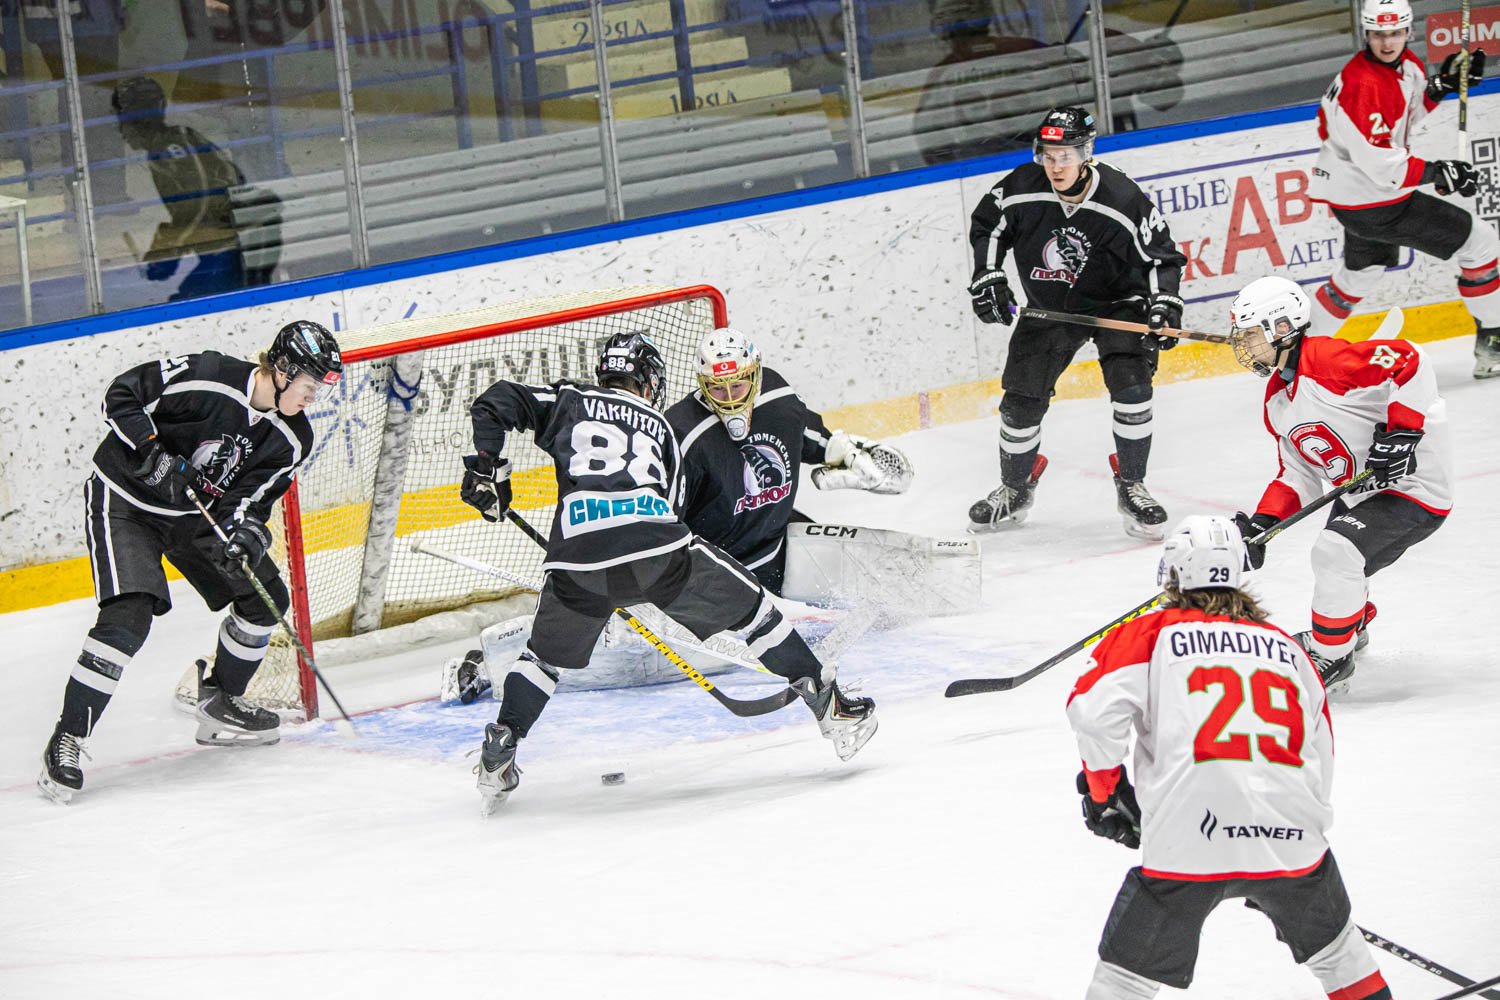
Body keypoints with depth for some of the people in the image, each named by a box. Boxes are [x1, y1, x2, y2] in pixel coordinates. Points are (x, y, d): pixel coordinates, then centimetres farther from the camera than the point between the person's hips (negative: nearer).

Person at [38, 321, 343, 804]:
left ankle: (219, 707, 27)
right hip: (124, 503, -7)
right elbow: (121, 396, -19)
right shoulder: (204, 378, -26)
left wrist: (246, 536, -30)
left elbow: (250, 497, -9)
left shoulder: (290, 440, -7)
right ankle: (66, 741, -16)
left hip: (197, 513, 7)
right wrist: (153, 454, -30)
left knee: (265, 596, 7)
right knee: (129, 617, -23)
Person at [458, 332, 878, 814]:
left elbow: (495, 403, 14)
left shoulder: (569, 401, 25)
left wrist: (486, 467, 19)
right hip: (659, 552, 0)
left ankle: (499, 751, 11)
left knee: (547, 656, 24)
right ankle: (830, 706, 19)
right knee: (752, 609, 19)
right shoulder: (660, 427, 28)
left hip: (579, 559, 0)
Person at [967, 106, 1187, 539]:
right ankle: (1015, 490, 27)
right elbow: (986, 225, 1)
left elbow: (1161, 256, -15)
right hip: (1048, 308, 3)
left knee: (1131, 384, -23)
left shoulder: (1122, 201, -25)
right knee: (1021, 400, 3)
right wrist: (988, 277, -7)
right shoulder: (1021, 189, -18)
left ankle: (1131, 487, -7)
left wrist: (1164, 305, -26)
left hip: (1115, 302, -3)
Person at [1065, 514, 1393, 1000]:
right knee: (1335, 948, 28)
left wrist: (1104, 791, 11)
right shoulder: (1290, 649, 23)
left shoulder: (1153, 633, 10)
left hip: (1187, 839, -3)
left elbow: (1095, 709, -6)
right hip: (1290, 836, 3)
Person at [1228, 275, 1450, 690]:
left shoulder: (1327, 361, -23)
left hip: (1415, 483, -10)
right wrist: (1261, 524, -2)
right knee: (1337, 562, 24)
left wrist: (1400, 430, -30)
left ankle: (1331, 656, -7)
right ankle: (1351, 626, 55)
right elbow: (1298, 474, 12)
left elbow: (1409, 361, -28)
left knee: (1336, 551, -23)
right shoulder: (1277, 400, 9)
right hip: (1360, 492, 10)